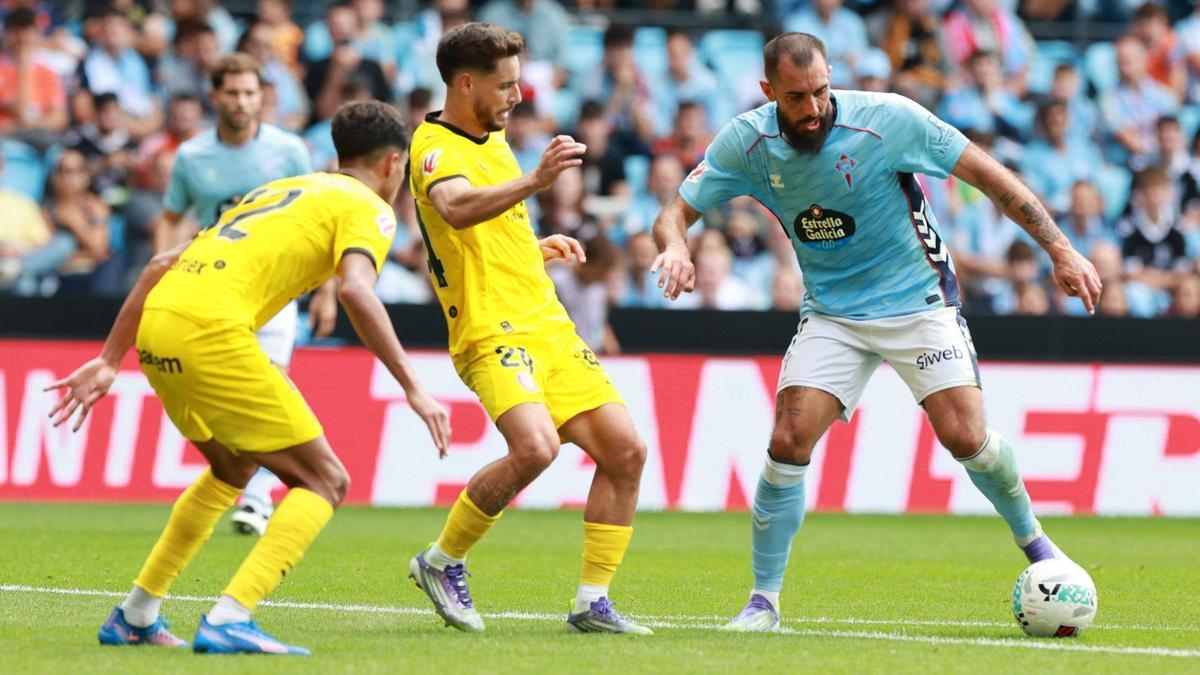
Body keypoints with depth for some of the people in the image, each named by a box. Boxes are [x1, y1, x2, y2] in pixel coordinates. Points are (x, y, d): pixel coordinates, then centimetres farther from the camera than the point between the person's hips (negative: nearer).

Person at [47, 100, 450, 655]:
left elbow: (161, 265, 26)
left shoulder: (276, 191, 31)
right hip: (211, 329, -8)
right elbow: (355, 290, -13)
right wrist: (413, 389, -12)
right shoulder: (366, 207, 9)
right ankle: (228, 621, -15)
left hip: (157, 321, 8)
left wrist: (110, 360, 28)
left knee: (234, 466, 31)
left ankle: (134, 617, 32)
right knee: (324, 483, 0)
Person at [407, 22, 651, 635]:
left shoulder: (492, 138, 18)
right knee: (535, 446, -29)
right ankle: (443, 562, -6)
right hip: (492, 330, -9)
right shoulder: (435, 147, -12)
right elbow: (456, 209, -36)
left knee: (624, 449, -1)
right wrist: (535, 179, -46)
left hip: (548, 325, 9)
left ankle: (592, 601, 7)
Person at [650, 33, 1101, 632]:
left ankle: (1031, 538, 15)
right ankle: (764, 600, 0)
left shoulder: (888, 119, -21)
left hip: (918, 301, -2)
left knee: (964, 437, -14)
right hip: (832, 311, 2)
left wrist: (1060, 251, -17)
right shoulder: (746, 143, -12)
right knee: (788, 442, -13)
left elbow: (988, 174, -14)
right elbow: (676, 211, -5)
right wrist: (674, 248, -30)